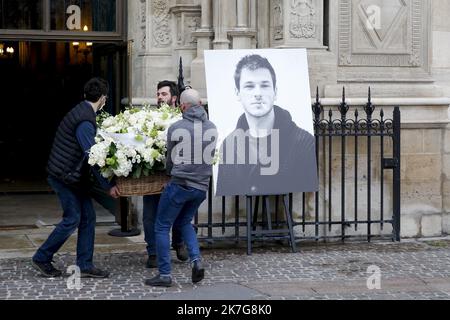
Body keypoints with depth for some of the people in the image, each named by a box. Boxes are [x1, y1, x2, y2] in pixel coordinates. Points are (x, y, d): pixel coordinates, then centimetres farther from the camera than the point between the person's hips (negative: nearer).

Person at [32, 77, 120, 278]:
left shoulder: (82, 112, 11)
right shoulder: (85, 121, -21)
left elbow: (92, 150, 19)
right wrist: (108, 185, -20)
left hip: (75, 177, 10)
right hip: (65, 177, -10)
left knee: (88, 217, 8)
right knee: (72, 219, -3)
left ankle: (84, 265, 11)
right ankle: (42, 258, 11)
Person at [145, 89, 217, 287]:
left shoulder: (176, 128, -9)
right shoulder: (212, 128, 3)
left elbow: (171, 159, 2)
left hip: (180, 184, -5)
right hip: (202, 186, 5)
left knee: (162, 227, 8)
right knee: (184, 222, 25)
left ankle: (165, 274, 5)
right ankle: (196, 260, 5)